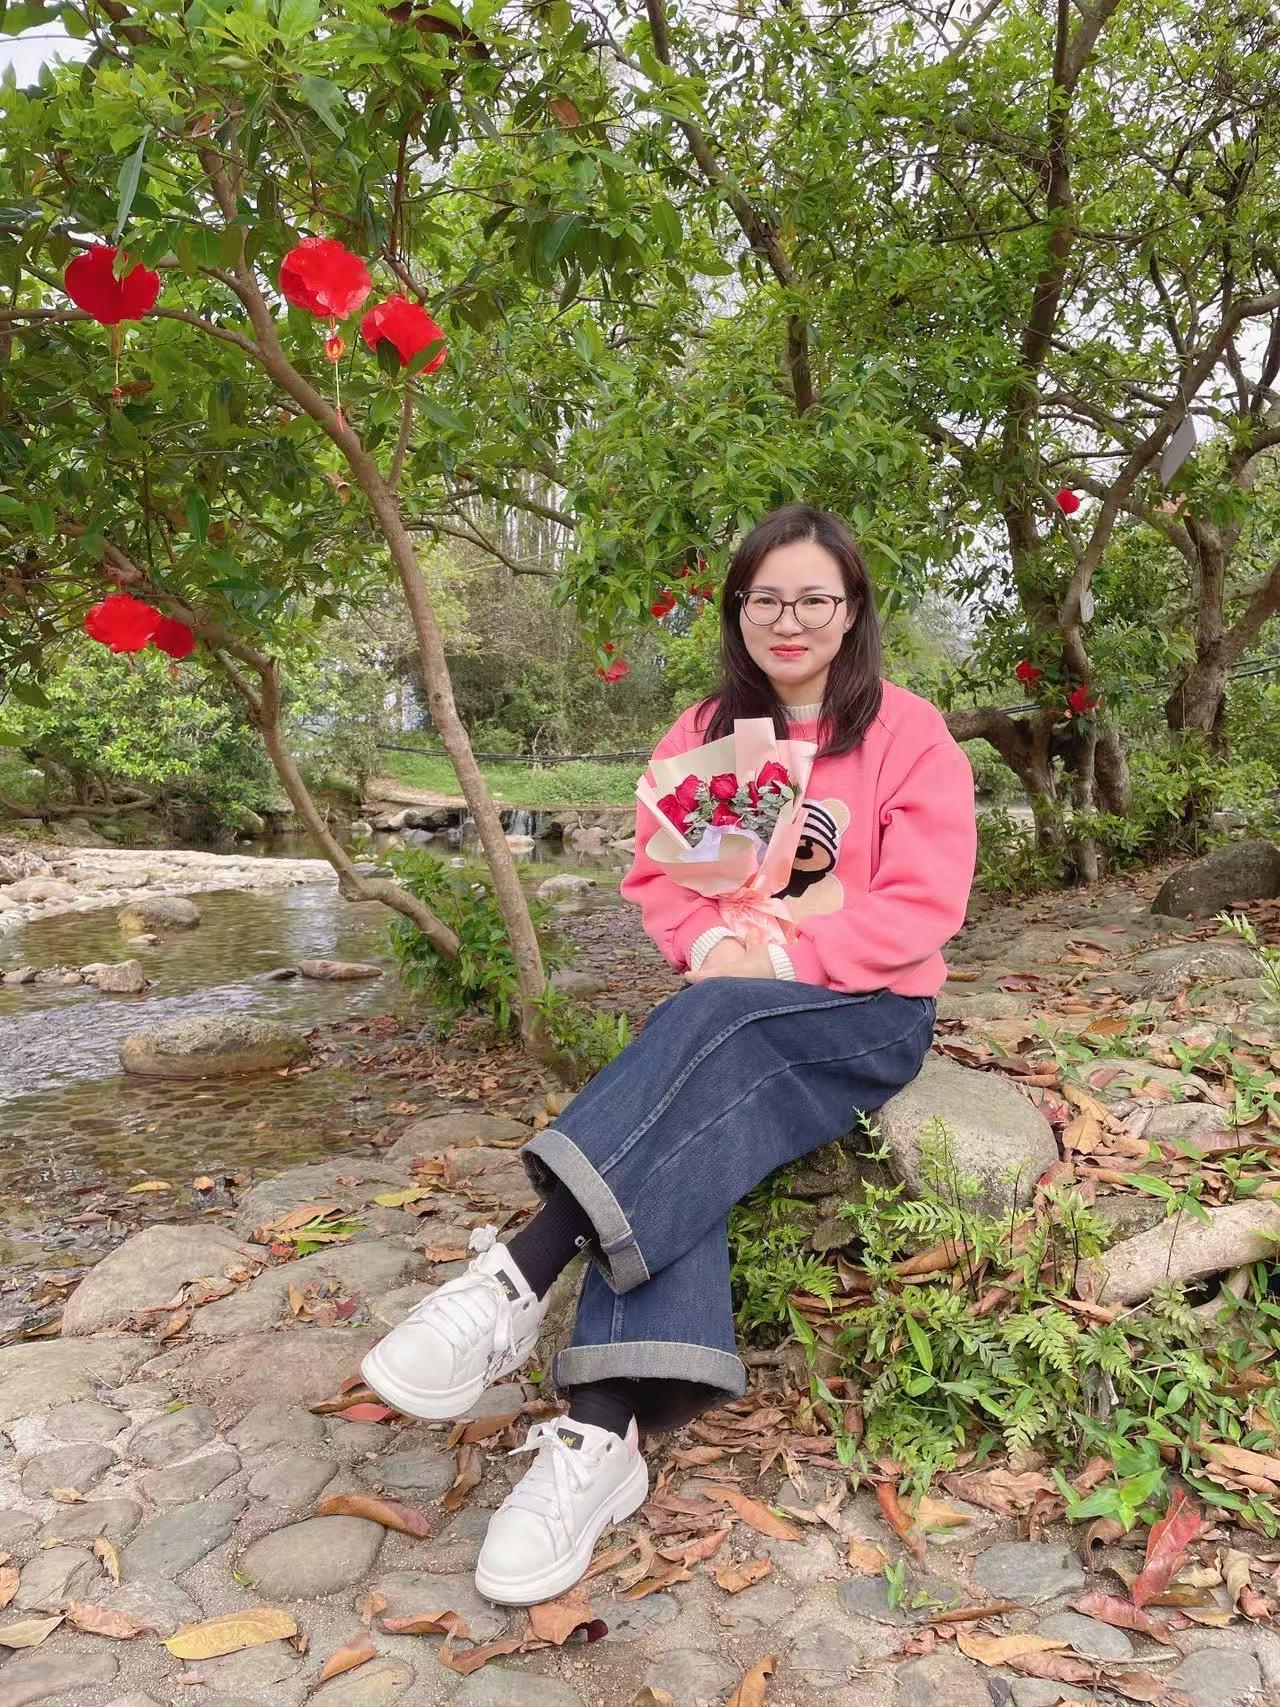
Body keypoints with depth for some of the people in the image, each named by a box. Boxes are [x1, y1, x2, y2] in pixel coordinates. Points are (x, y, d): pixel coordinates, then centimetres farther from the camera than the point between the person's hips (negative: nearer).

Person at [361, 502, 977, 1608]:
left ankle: (521, 1274, -39)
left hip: (869, 1011, -3)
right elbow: (657, 874, 8)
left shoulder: (909, 734, -2)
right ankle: (606, 1433, -36)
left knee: (709, 1027, -35)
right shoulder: (703, 734, 10)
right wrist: (713, 943, -15)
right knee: (689, 1134, -30)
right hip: (731, 1010, 3)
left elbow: (923, 906, -9)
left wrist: (781, 957, -20)